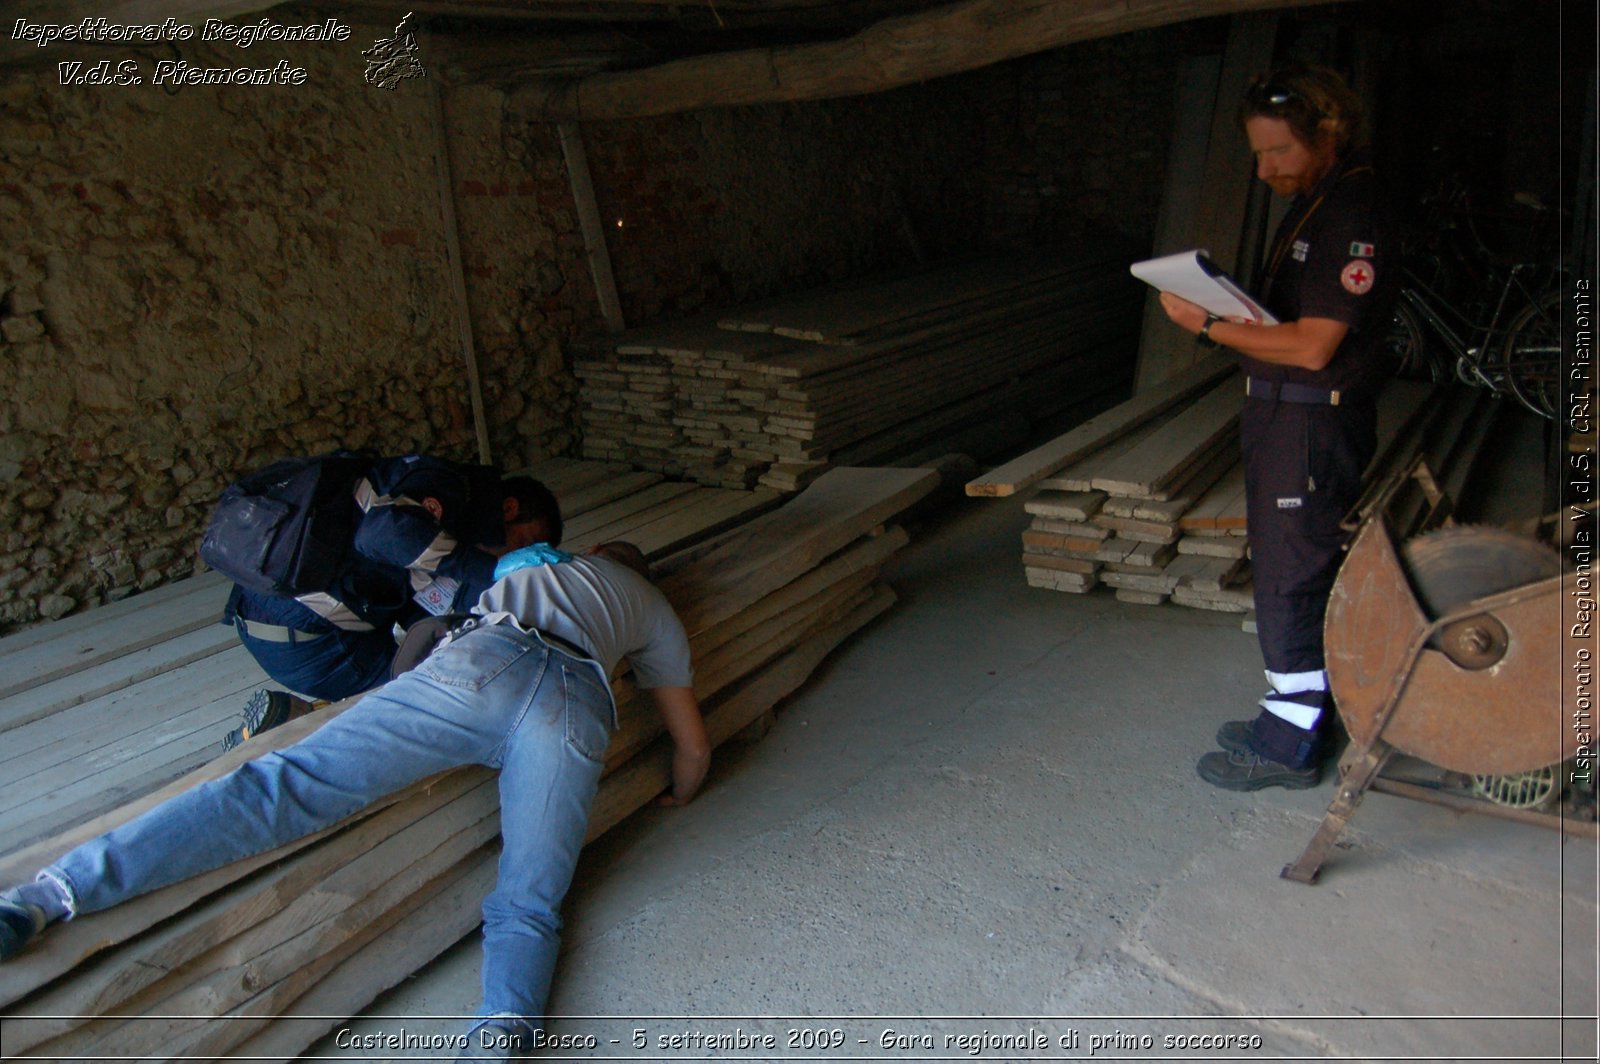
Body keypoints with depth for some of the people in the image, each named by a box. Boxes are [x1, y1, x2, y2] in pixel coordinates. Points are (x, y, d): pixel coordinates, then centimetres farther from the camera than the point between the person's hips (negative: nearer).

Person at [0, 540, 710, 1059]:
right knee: (525, 909, 6)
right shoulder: (659, 613, 38)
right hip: (578, 706, 0)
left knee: (285, 784, -3)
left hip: (479, 664, 0)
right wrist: (675, 801, 56)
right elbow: (693, 747, 37)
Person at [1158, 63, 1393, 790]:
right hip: (1281, 413, 10)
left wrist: (1211, 327, -21)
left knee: (1291, 580, -2)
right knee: (1290, 573, 18)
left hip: (1314, 423, -10)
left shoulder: (1352, 216, -18)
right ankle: (1297, 711, 32)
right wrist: (1229, 307, 4)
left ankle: (1291, 744, 10)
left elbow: (1312, 346, -24)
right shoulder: (1312, 203, 14)